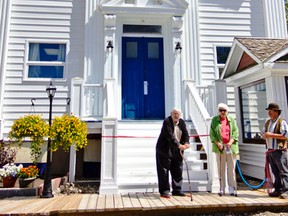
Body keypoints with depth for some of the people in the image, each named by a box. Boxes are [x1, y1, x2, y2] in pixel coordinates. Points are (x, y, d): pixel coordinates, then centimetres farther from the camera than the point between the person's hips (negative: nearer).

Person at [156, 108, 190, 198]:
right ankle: (164, 191, 7)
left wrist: (186, 143, -24)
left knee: (178, 170, 12)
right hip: (165, 150, -6)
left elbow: (185, 134, -3)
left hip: (177, 151, 6)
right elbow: (169, 136, -25)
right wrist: (178, 145, -34)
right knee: (164, 170, -2)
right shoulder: (167, 121, -14)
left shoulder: (182, 122, 5)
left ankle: (177, 190, 24)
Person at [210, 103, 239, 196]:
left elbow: (236, 132, 5)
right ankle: (222, 189, 12)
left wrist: (231, 141, -10)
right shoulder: (214, 120, 6)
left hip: (231, 147, 1)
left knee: (231, 169, 4)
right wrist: (217, 143, -11)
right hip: (220, 147, -1)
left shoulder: (231, 119, 10)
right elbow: (212, 133, 2)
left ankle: (232, 189, 12)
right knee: (221, 169, 3)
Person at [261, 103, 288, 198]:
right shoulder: (267, 122, 16)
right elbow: (263, 134, 20)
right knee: (275, 172, 11)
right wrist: (265, 135, -3)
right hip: (270, 151, 7)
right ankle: (278, 190, 17)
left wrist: (271, 135, -18)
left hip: (279, 151, -7)